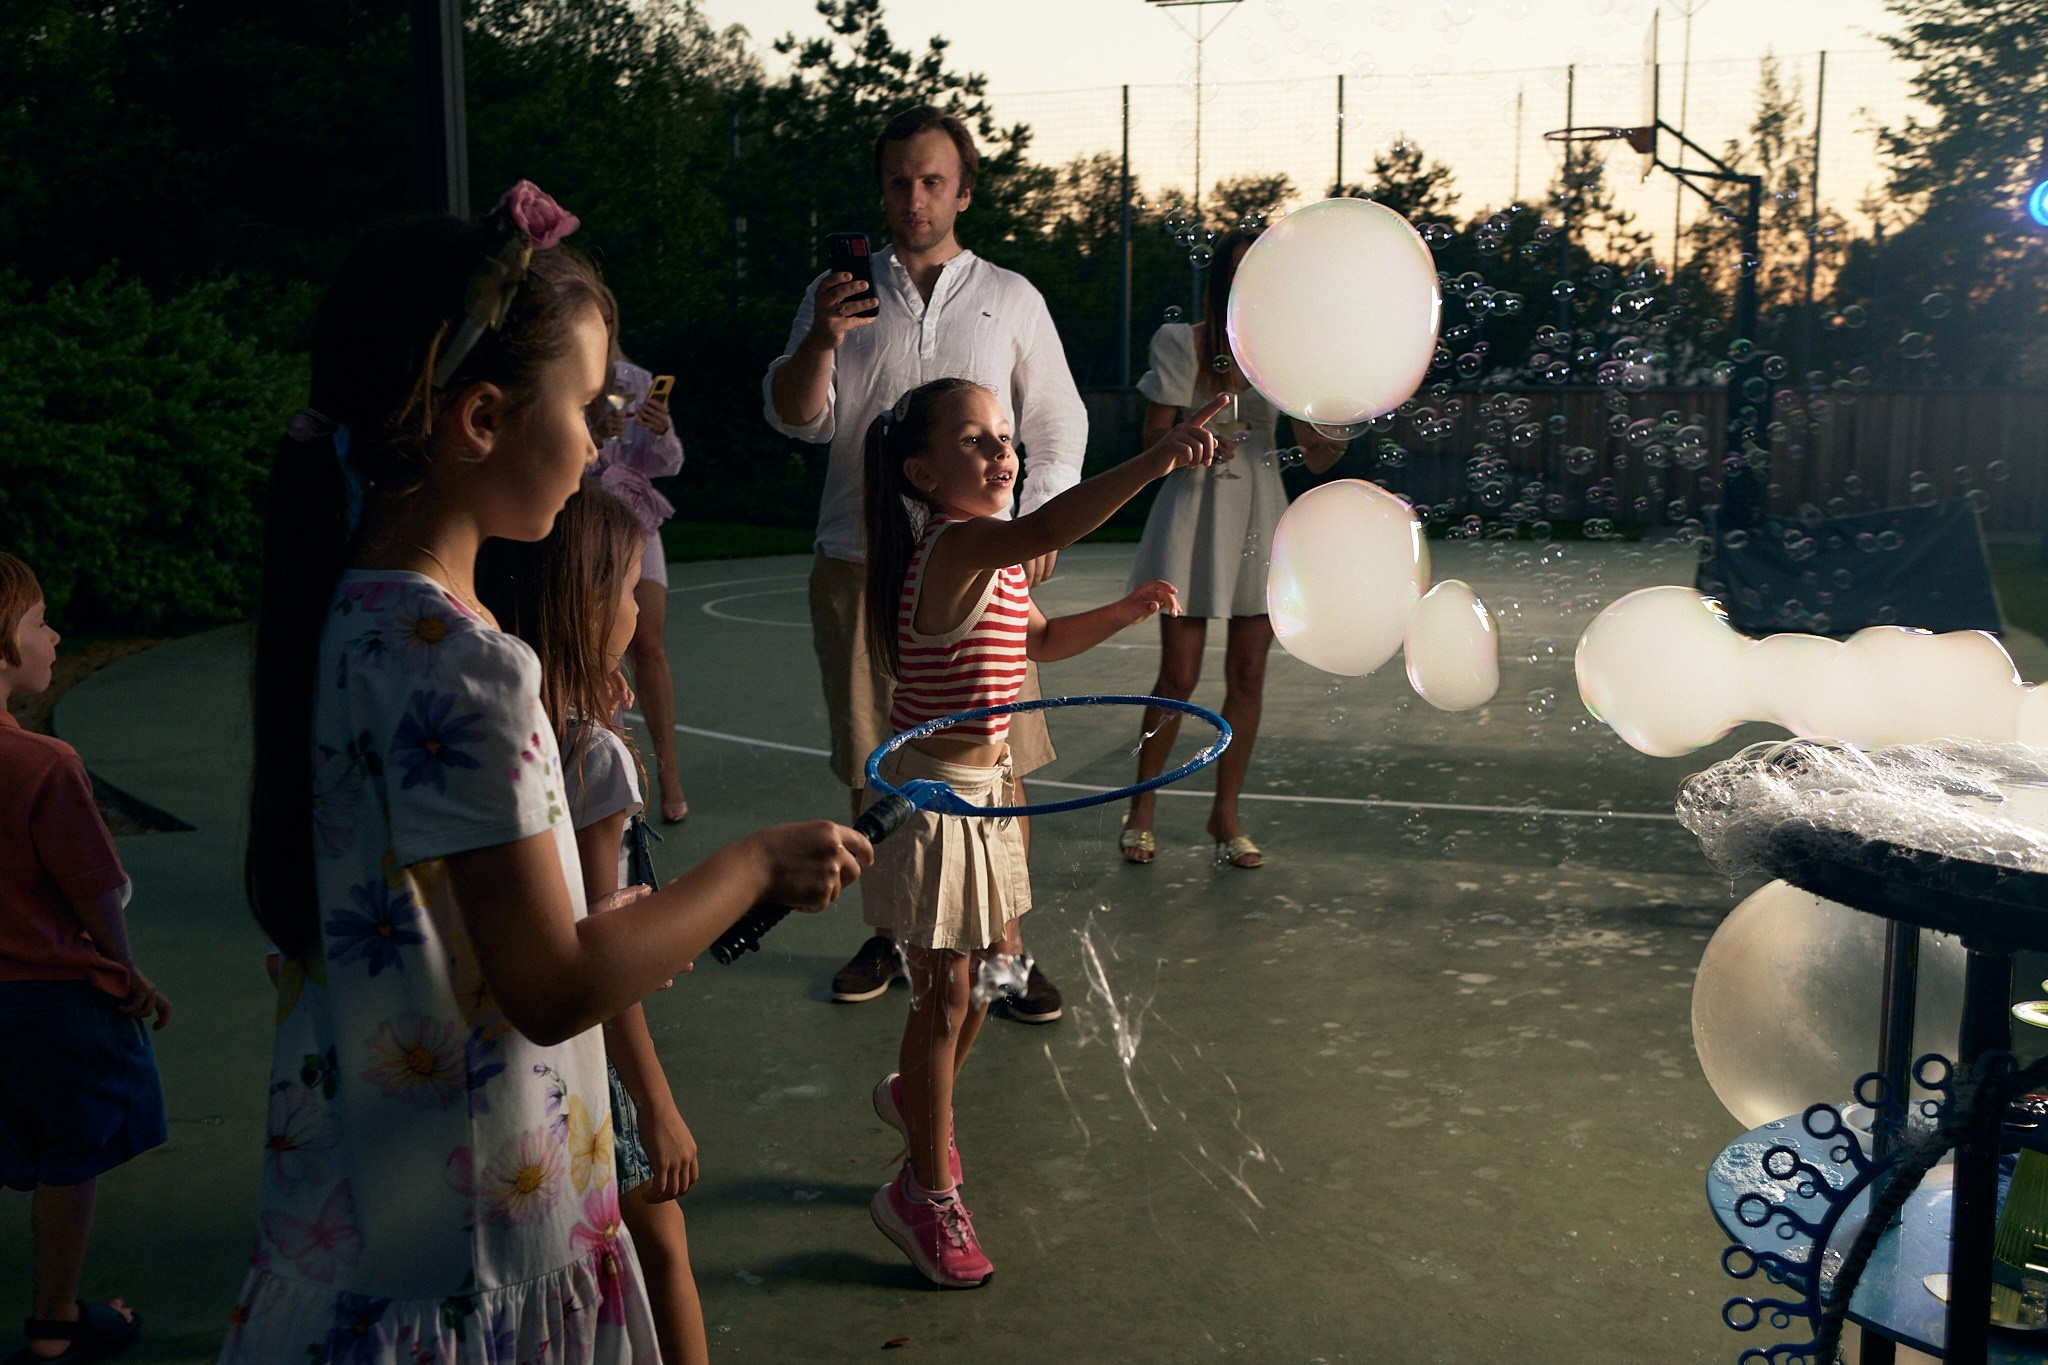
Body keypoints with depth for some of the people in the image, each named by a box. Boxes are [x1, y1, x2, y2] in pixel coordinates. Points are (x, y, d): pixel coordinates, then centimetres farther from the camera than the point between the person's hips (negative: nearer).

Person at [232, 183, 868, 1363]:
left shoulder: (346, 616, 2)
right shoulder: (464, 668, -26)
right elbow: (554, 988, -23)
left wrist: (642, 925, 14)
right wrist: (757, 864, -13)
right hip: (468, 1238, -8)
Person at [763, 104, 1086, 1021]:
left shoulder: (1010, 298, 10)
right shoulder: (839, 294, 10)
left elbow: (1057, 426, 13)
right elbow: (797, 419, 1)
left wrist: (1041, 524, 1)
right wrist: (821, 343, -18)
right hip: (861, 565, 1)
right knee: (876, 766, 7)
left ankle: (1006, 948, 9)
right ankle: (892, 934, 23)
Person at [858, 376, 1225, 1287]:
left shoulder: (991, 554, 7)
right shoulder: (954, 545, -24)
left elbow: (1038, 638, 23)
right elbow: (1044, 531, -46)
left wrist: (1125, 611, 9)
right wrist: (1154, 461, -54)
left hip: (984, 785, 9)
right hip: (934, 792, -9)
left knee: (986, 971, 20)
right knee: (945, 992, 1)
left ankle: (917, 1096, 47)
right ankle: (925, 1194, 19)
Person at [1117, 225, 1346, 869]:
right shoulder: (1181, 343, -3)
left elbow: (1316, 457, 2)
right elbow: (1154, 440, -3)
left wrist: (1339, 434, -20)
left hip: (1259, 518, 3)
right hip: (1193, 512, -3)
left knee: (1247, 676, 4)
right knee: (1179, 677, -3)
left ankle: (1226, 812, 19)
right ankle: (1142, 806, 16)